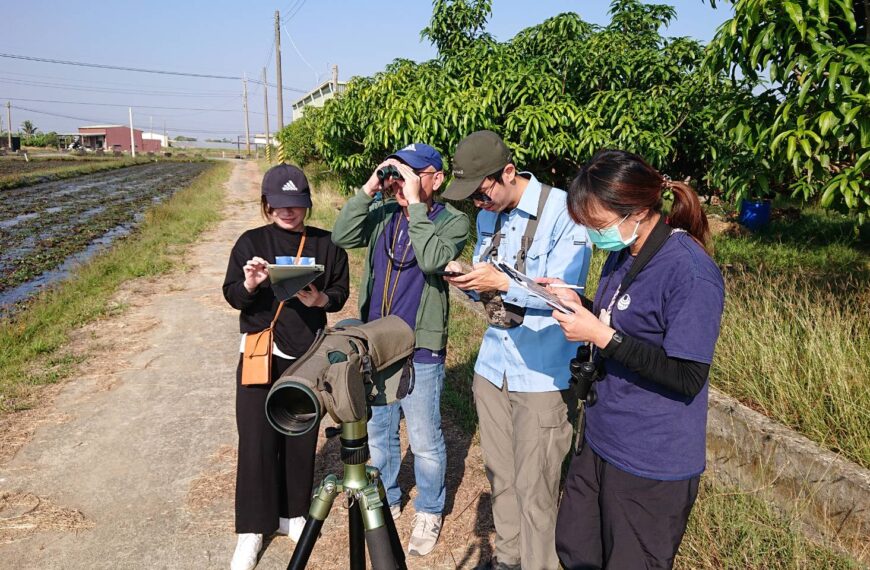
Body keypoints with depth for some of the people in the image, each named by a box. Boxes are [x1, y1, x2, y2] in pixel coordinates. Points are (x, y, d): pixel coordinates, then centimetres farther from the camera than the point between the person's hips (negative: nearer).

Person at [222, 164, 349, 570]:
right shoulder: (251, 242, 2)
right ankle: (253, 529, 15)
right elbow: (231, 295, 0)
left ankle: (292, 513, 29)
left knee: (301, 436, 8)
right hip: (260, 352, -1)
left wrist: (319, 299, -19)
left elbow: (341, 292, 2)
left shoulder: (326, 243, 2)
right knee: (257, 438, 0)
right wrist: (249, 284, -22)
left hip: (308, 353, 1)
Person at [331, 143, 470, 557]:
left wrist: (415, 203, -22)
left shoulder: (453, 221, -8)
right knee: (377, 432, 20)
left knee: (424, 441, 9)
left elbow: (432, 260, -26)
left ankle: (429, 512, 32)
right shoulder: (382, 214, 4)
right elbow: (341, 237, -9)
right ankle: (385, 500, 42)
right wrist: (368, 189, -14)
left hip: (421, 351, -5)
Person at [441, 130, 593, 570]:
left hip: (544, 375, -6)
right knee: (499, 475, 18)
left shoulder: (563, 211, -14)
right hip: (493, 366, 7)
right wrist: (467, 279, -7)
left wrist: (503, 283, -27)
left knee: (535, 488, 4)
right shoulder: (488, 216, 9)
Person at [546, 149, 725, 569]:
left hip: (651, 464, -8)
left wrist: (601, 336, -24)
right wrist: (575, 305, -2)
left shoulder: (691, 272, -23)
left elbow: (688, 379, -23)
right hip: (602, 441, 8)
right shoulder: (621, 255, 5)